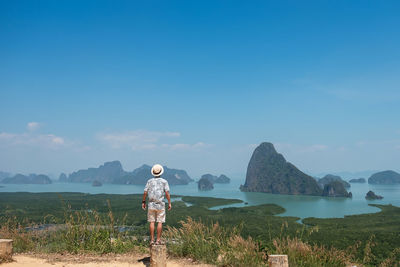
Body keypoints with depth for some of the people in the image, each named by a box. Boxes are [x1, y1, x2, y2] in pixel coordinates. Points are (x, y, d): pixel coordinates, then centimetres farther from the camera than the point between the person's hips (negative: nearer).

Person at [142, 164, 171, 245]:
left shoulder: (150, 181, 4)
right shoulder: (164, 181, -1)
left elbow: (145, 192, 1)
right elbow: (167, 193, -9)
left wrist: (143, 202, 11)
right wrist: (169, 203, -2)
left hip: (151, 204, 2)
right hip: (160, 205, -2)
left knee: (152, 222, 6)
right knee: (160, 222, 3)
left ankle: (152, 240, 6)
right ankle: (158, 240, 2)